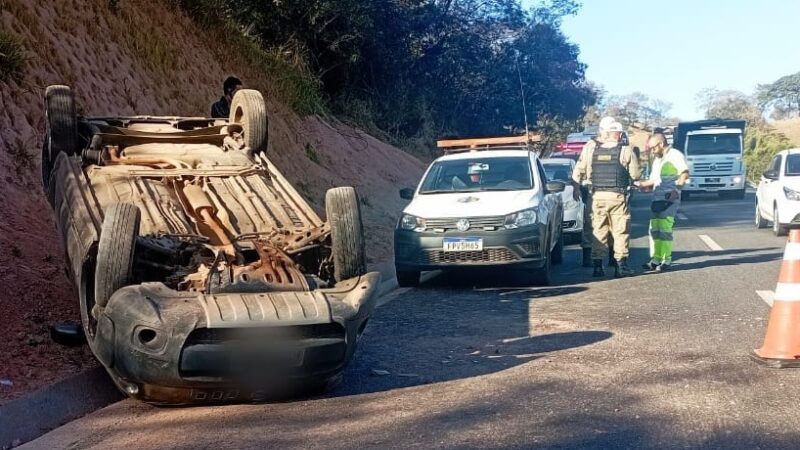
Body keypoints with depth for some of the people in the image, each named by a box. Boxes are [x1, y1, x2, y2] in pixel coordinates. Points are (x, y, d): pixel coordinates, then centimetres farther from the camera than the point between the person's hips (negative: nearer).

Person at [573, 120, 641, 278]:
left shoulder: (590, 151, 4)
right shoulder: (626, 151, -3)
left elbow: (577, 174, 7)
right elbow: (635, 175, -1)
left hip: (597, 196, 3)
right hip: (618, 196, -2)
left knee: (598, 231, 9)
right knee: (621, 231, 5)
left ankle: (597, 266, 10)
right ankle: (621, 265, 4)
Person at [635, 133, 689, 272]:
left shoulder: (675, 155, -6)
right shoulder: (657, 159, 23)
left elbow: (685, 173, -17)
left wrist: (676, 189, -24)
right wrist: (640, 184, 17)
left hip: (669, 199, -9)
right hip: (656, 198, 9)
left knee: (665, 229, -10)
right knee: (654, 229, 7)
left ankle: (666, 260, -6)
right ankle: (656, 259, 11)